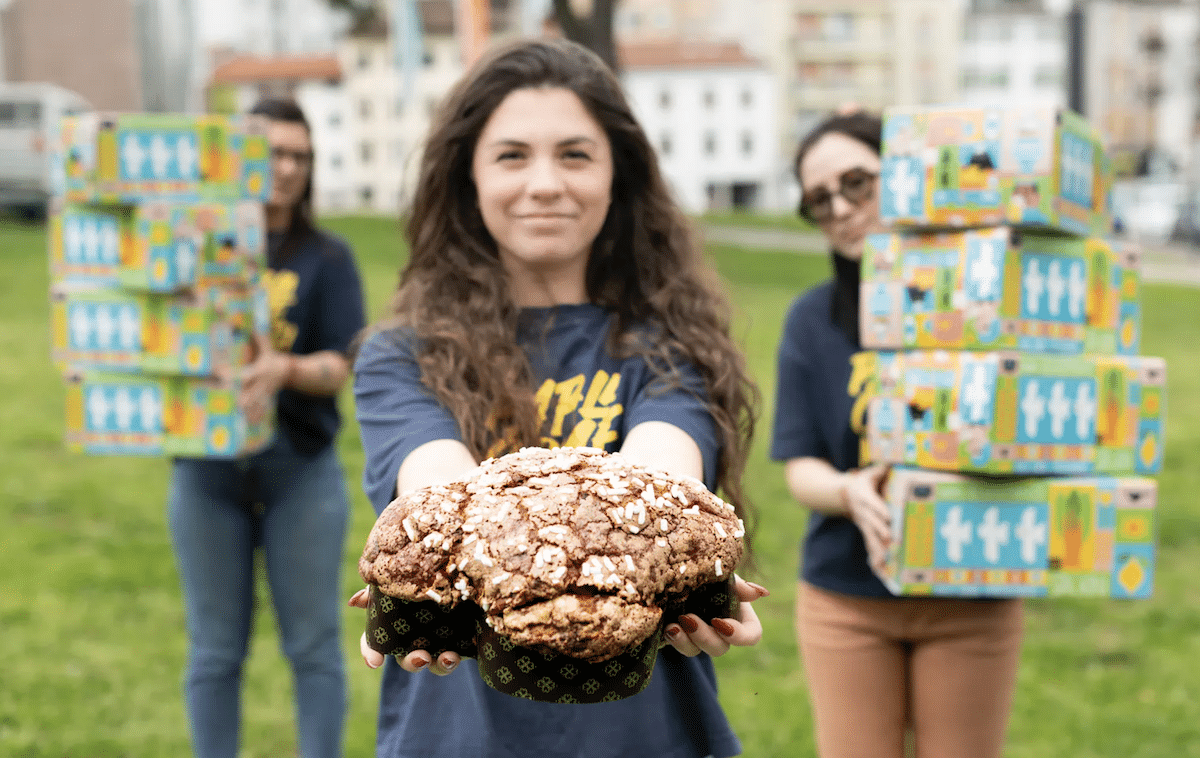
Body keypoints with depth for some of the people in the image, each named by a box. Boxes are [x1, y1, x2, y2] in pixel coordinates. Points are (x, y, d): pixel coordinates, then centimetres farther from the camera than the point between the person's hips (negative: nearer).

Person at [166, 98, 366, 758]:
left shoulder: (325, 258, 2)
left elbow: (339, 366, -6)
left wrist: (286, 369, -26)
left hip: (300, 467, -1)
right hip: (206, 467, 1)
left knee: (312, 643, 6)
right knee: (215, 649, 10)